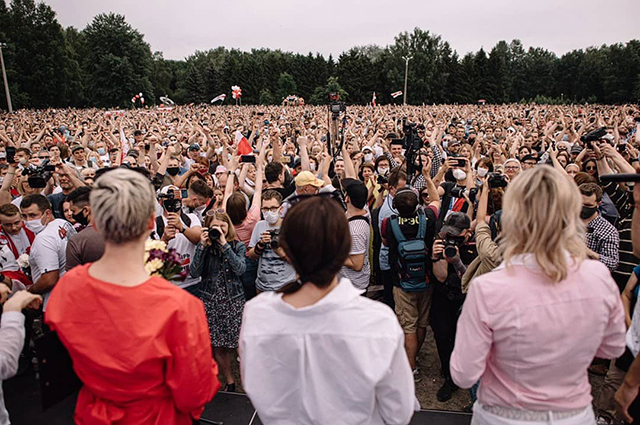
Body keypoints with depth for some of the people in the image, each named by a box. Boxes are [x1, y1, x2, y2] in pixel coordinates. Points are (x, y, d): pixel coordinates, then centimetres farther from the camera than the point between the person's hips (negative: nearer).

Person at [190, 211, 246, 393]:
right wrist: (203, 246, -14)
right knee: (218, 347, 7)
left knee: (239, 344, -5)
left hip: (233, 301, -1)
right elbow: (194, 273, -8)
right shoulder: (203, 247, 4)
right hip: (210, 301, 2)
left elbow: (240, 269, -16)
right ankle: (229, 381, 29)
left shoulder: (238, 246, 1)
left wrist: (224, 244, -19)